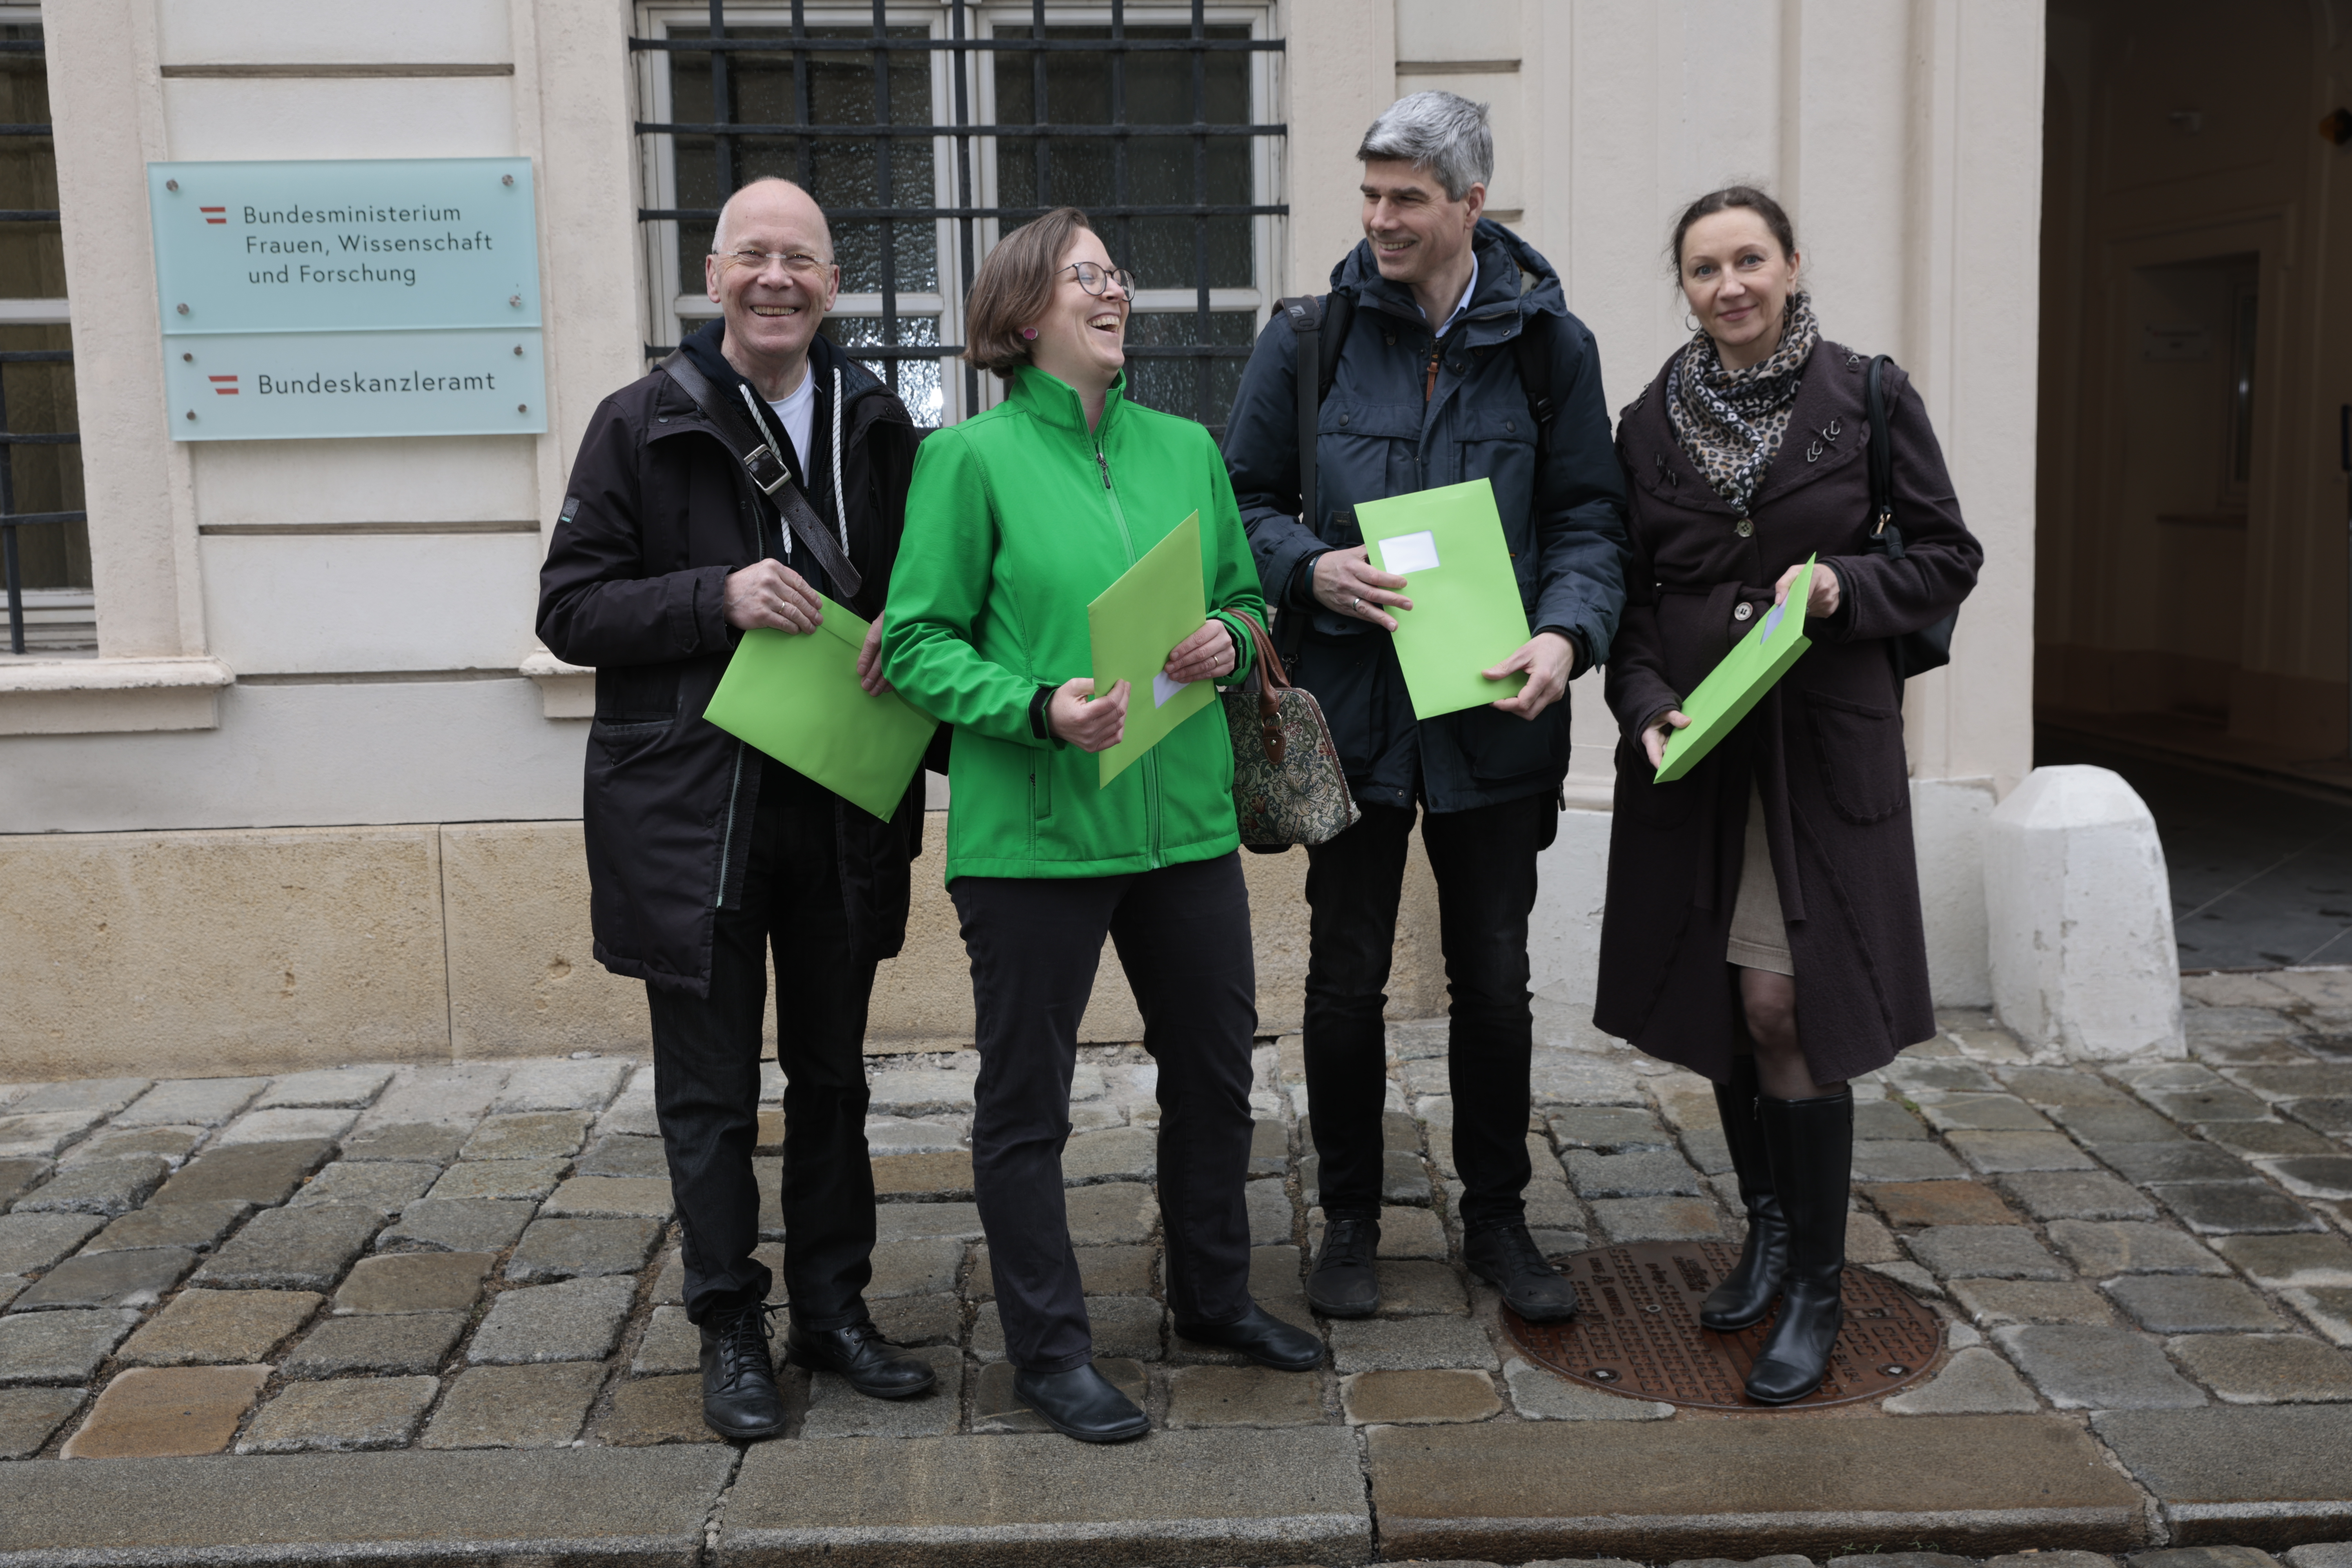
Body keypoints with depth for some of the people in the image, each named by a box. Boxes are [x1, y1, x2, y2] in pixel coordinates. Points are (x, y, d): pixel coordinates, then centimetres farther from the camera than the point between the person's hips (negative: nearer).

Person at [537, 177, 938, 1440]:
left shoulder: (876, 423, 6)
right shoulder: (643, 424, -3)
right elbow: (568, 609, -5)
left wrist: (903, 633, -8)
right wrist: (719, 598, -20)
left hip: (841, 804, 3)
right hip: (689, 806, -3)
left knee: (834, 1076, 15)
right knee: (710, 1089, 7)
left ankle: (833, 1310, 29)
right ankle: (730, 1330, 22)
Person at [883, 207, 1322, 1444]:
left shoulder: (1185, 448, 9)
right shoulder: (971, 458, -6)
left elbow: (1246, 596, 18)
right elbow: (917, 644, -7)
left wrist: (1231, 640, -5)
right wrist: (1040, 708, -22)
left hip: (1185, 818, 6)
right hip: (1032, 831, -5)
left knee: (1216, 1066, 17)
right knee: (1026, 1098, 6)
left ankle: (1213, 1295, 39)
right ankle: (1048, 1351, 22)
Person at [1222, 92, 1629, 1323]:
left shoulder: (1546, 344, 1)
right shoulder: (1309, 339, 0)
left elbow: (1589, 516, 3)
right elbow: (1242, 498, 5)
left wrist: (1567, 633, -15)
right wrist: (1311, 568, -15)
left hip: (1491, 714, 1)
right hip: (1351, 706, 0)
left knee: (1495, 979, 10)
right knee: (1347, 976, 8)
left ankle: (1497, 1219, 28)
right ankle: (1349, 1220, 26)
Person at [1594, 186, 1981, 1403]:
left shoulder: (1869, 400, -1)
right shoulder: (1652, 421, 6)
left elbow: (1948, 560, 3)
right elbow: (1626, 593, 8)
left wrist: (1845, 587, -15)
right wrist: (1644, 702, -8)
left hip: (1825, 741, -3)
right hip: (1691, 746, 3)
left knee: (1785, 1006, -8)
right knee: (1721, 1006, 10)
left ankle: (1817, 1289, 7)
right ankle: (1768, 1228, 31)